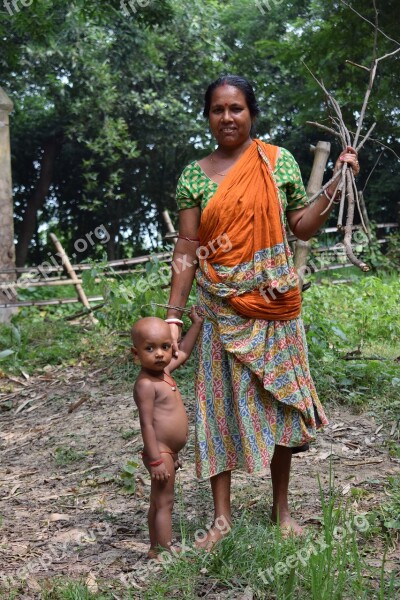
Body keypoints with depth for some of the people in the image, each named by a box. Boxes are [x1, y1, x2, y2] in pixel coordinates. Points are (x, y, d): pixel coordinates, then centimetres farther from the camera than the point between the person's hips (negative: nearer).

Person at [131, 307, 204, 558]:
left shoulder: (164, 370, 6)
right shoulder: (146, 384, -21)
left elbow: (184, 352, 25)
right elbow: (147, 424, -24)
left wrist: (197, 323, 25)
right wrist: (156, 459, -26)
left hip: (167, 452, 9)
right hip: (160, 453, -9)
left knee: (158, 503, 17)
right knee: (164, 503, -3)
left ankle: (156, 549, 28)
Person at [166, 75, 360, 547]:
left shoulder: (280, 161, 3)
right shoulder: (194, 175, 2)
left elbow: (303, 227, 8)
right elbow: (187, 250, -1)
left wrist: (336, 184, -3)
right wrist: (173, 316, -4)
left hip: (275, 306, 1)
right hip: (222, 311, -1)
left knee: (279, 402, 9)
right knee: (221, 404, 2)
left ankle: (282, 509, 26)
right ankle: (221, 519, 13)